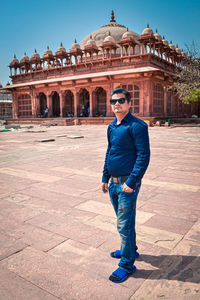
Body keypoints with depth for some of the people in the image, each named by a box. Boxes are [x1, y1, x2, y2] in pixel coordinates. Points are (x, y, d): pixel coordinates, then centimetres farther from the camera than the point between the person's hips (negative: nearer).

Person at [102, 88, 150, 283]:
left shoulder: (137, 126, -14)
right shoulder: (111, 127, 10)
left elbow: (144, 155, -18)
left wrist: (131, 182, -21)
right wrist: (105, 178, 16)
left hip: (127, 183, -8)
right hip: (114, 184, 8)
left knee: (124, 224, 0)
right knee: (123, 221, 21)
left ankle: (127, 264, 17)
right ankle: (130, 250, 41)